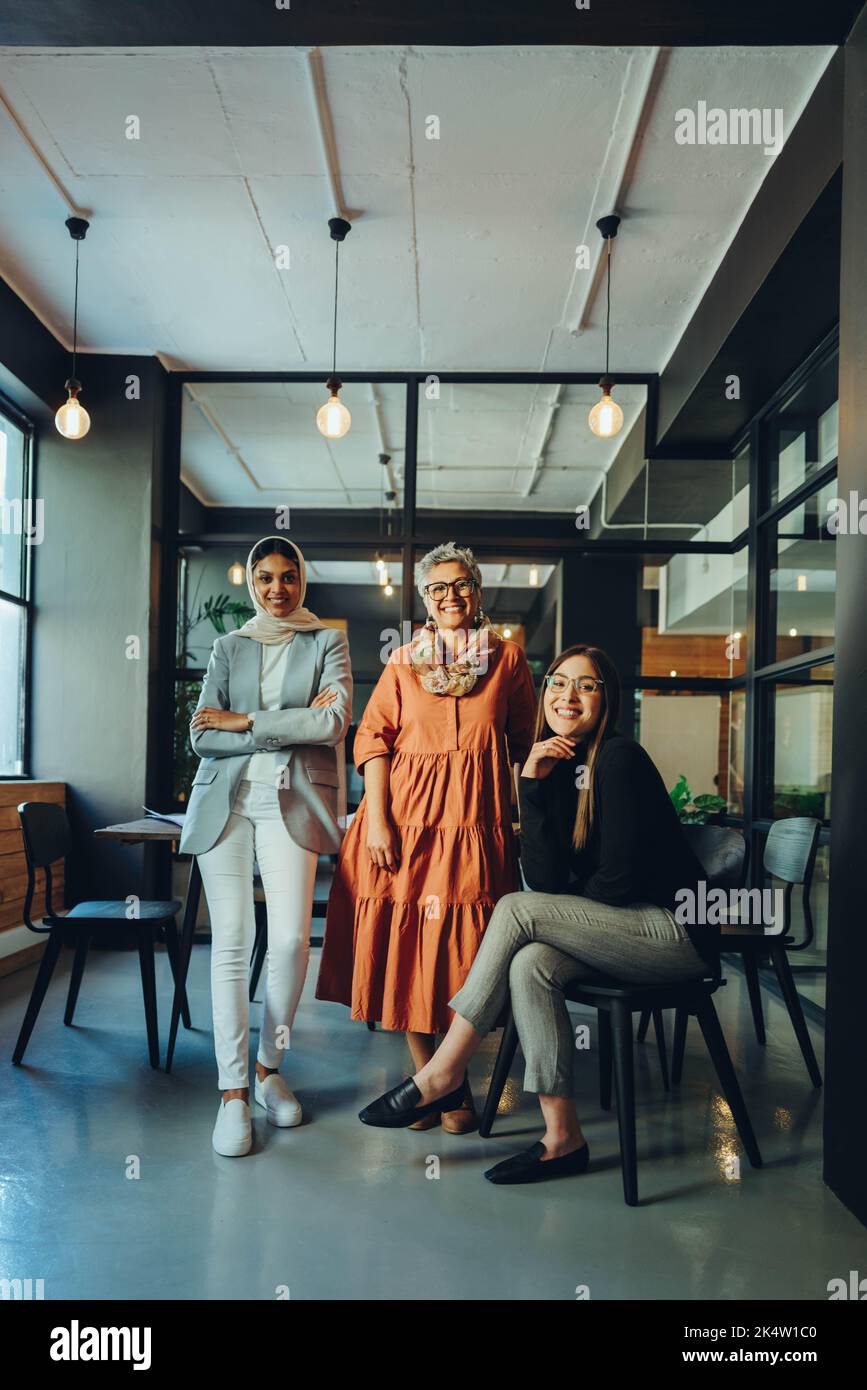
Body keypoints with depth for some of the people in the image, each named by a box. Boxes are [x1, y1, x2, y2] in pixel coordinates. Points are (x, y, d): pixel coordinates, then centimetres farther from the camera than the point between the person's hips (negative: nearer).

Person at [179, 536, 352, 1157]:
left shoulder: (327, 641, 10)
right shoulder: (229, 647, 15)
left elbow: (334, 722, -7)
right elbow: (203, 735, 3)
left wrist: (245, 721, -5)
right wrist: (288, 727, -6)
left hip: (292, 800, -1)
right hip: (226, 798, 1)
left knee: (291, 939, -10)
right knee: (232, 941, -5)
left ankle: (269, 1067, 12)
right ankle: (233, 1091, 2)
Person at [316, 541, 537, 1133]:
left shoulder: (508, 657, 9)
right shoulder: (403, 662, 11)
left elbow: (525, 741, 13)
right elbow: (373, 738, 4)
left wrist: (524, 810, 3)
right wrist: (377, 818, -7)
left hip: (476, 818, -1)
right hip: (406, 815, 1)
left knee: (463, 944, -1)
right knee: (406, 941, 0)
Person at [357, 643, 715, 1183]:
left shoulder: (619, 758, -13)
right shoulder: (558, 768, 8)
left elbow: (619, 880, -17)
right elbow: (547, 879, -4)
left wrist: (566, 910, 1)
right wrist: (533, 785, -10)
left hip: (679, 931, -6)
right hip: (629, 933, 6)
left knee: (516, 910, -19)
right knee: (530, 963, -22)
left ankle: (440, 1075, -11)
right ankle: (563, 1138, -13)